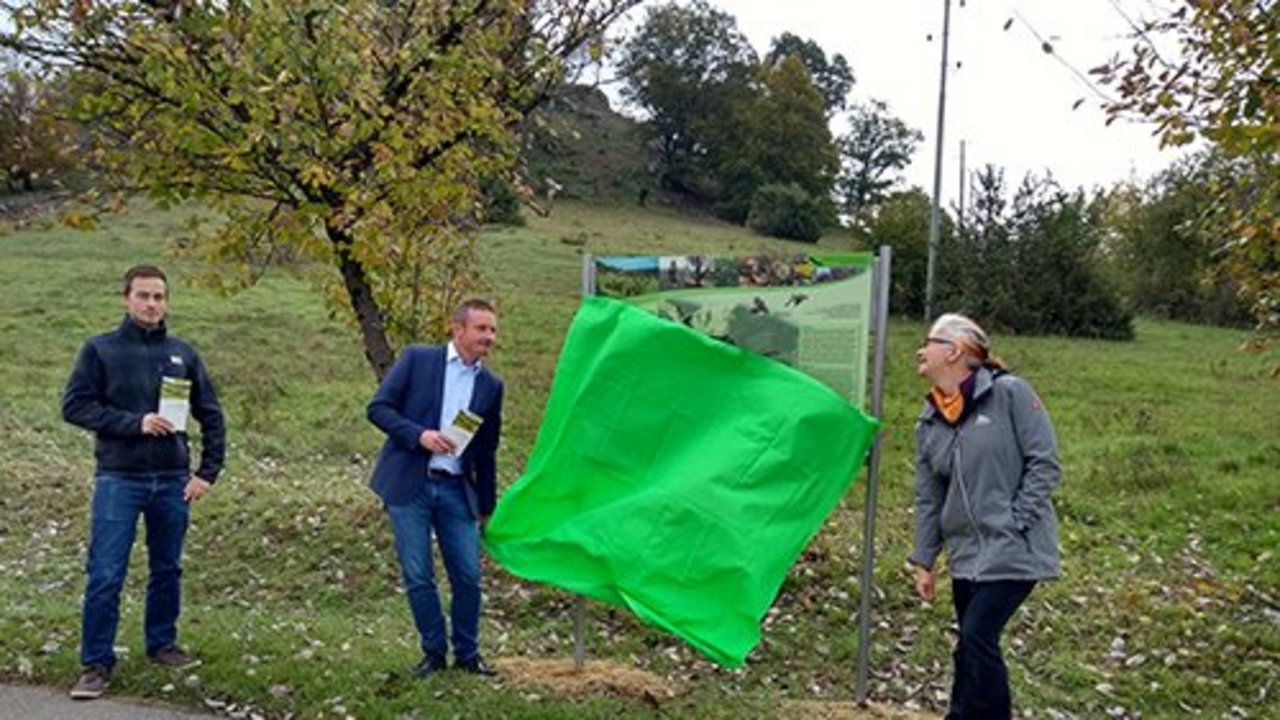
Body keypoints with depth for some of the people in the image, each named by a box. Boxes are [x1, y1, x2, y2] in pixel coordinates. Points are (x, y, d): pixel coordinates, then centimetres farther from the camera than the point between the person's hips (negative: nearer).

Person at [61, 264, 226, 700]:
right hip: (119, 480, -3)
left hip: (173, 481, 3)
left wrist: (208, 472, 4)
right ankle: (96, 663, 7)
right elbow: (74, 405, -6)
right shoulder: (100, 350, 0)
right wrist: (134, 422, -17)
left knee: (167, 570, 13)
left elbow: (211, 416, 11)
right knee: (105, 575, -4)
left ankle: (162, 644, 29)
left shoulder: (182, 354, 8)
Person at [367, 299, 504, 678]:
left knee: (468, 576, 2)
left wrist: (486, 507, 16)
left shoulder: (491, 386, 9)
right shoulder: (417, 359, 0)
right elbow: (378, 407, -4)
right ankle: (434, 651, 20)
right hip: (408, 486, -3)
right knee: (418, 576, 2)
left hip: (456, 490, 3)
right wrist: (419, 435, -18)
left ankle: (467, 653, 22)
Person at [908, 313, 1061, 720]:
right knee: (970, 644, 12)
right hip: (966, 553, 6)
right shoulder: (929, 422, 7)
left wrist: (1013, 523, -14)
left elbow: (1045, 464, -10)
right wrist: (923, 562, 7)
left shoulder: (1009, 393, -10)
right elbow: (928, 498, 10)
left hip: (1014, 550, -6)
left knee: (977, 637, -12)